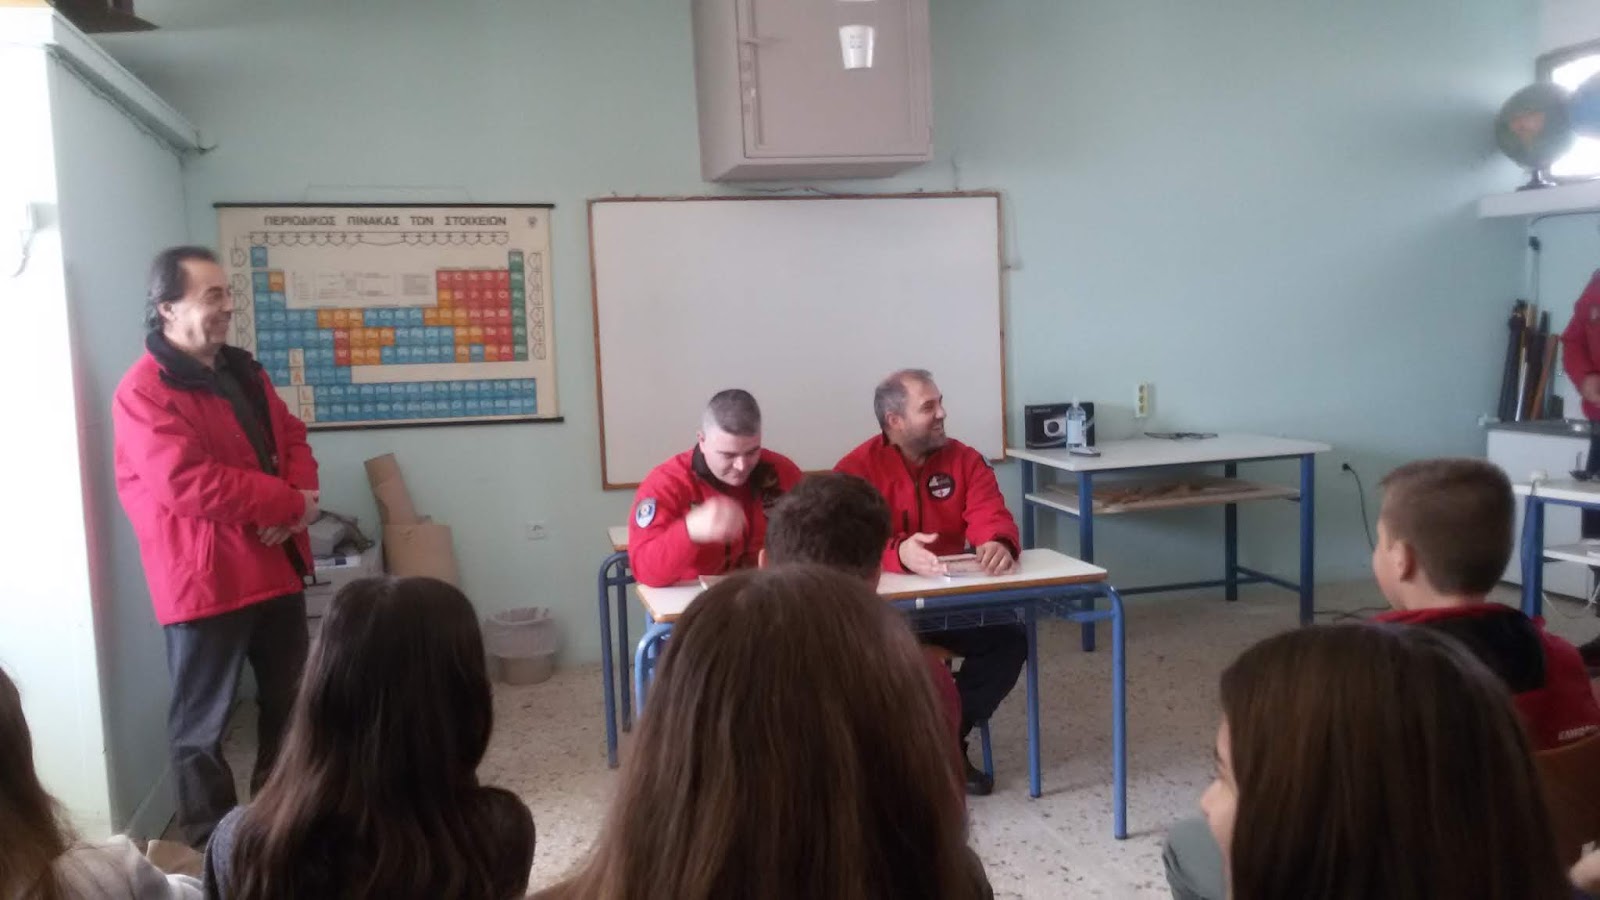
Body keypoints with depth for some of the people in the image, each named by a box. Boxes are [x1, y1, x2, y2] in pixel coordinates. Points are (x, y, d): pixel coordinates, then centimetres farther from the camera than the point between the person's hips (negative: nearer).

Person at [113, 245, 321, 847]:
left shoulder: (243, 372, 12)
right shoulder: (144, 391, -15)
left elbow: (292, 438, 14)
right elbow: (188, 483, -25)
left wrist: (300, 494, -9)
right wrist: (290, 502, -19)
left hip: (275, 566, 9)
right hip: (205, 578, -8)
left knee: (290, 701, 20)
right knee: (203, 722, 4)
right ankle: (210, 847, 18)